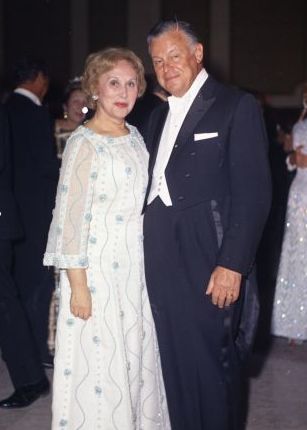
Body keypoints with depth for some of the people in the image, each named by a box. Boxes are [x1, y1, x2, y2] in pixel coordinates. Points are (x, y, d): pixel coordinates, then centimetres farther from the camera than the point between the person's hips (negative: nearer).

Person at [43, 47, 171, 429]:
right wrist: (78, 286, -17)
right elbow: (70, 216, -14)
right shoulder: (84, 143, -12)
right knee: (98, 359, 1)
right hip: (97, 267, -6)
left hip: (137, 267, 6)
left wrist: (148, 265, 10)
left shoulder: (135, 136, 9)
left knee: (136, 353, 12)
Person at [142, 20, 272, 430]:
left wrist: (232, 264, -17)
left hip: (207, 260, -6)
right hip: (162, 261, 6)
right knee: (175, 362, 12)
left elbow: (254, 192, -11)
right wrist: (148, 248, 4)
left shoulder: (236, 106, -4)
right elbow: (155, 186, 15)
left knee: (212, 363, 1)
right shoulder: (159, 116, 17)